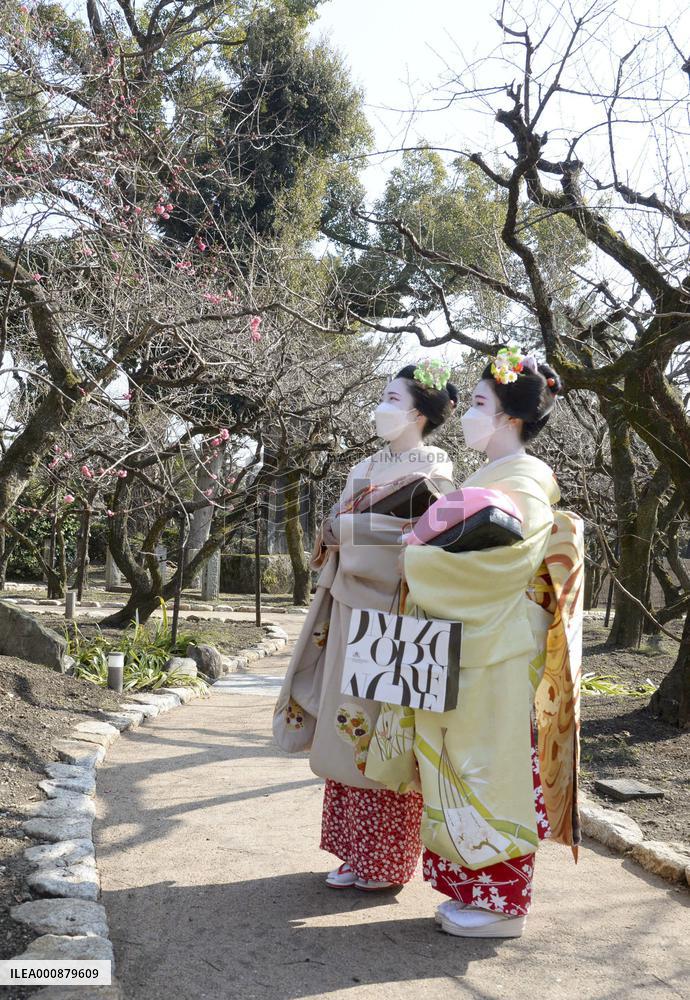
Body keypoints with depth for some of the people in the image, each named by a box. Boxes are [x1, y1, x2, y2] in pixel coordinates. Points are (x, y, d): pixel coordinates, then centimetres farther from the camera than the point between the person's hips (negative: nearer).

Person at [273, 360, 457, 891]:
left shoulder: (432, 472, -5)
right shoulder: (367, 468, 17)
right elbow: (335, 535, 18)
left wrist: (345, 528, -13)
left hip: (394, 616, -7)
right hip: (351, 610, 7)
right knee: (351, 732, 9)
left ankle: (385, 862, 11)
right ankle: (357, 853, 21)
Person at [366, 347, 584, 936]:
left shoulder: (524, 483, -11)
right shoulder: (487, 479, 17)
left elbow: (496, 561, -23)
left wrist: (418, 560, -15)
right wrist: (424, 555, 5)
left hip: (499, 655, -9)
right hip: (466, 646, 9)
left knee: (493, 772, -1)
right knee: (466, 771, 13)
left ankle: (502, 905, 11)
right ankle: (476, 890, 24)